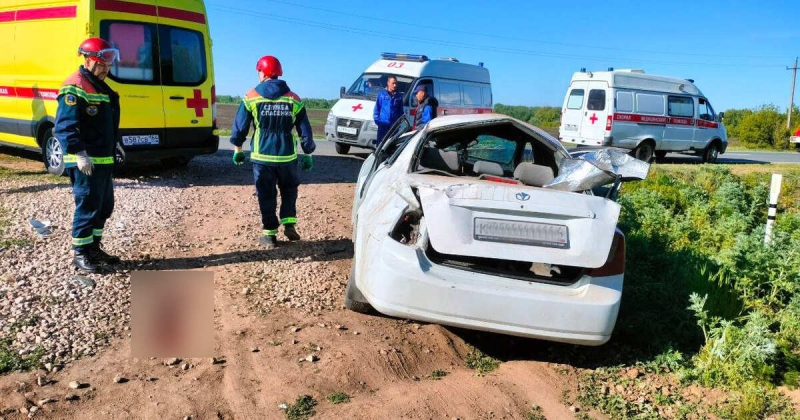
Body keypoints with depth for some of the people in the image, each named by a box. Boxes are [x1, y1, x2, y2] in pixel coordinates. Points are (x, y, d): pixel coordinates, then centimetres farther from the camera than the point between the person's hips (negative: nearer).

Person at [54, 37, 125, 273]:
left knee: (104, 206, 14)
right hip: (85, 162, -10)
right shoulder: (75, 87, -12)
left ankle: (93, 248, 26)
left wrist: (116, 145, 19)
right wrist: (79, 153, -26)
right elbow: (64, 126, -20)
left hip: (103, 160, 10)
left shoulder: (102, 88, 18)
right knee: (87, 208, -4)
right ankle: (80, 254, 6)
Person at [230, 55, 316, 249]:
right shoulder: (294, 99, 1)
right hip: (287, 157, 1)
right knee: (289, 190, 22)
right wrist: (308, 154, 12)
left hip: (262, 157, -1)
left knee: (266, 195, 10)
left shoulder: (251, 97, -3)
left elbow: (239, 127, 1)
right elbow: (305, 130, 3)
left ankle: (270, 234, 13)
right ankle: (289, 224, 11)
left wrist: (237, 149, 14)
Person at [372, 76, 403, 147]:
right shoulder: (381, 94, 2)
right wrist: (376, 119, -4)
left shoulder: (399, 96, 7)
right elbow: (377, 107, 3)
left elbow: (401, 110, 11)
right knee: (380, 142, 1)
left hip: (394, 124, 2)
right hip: (383, 123, -2)